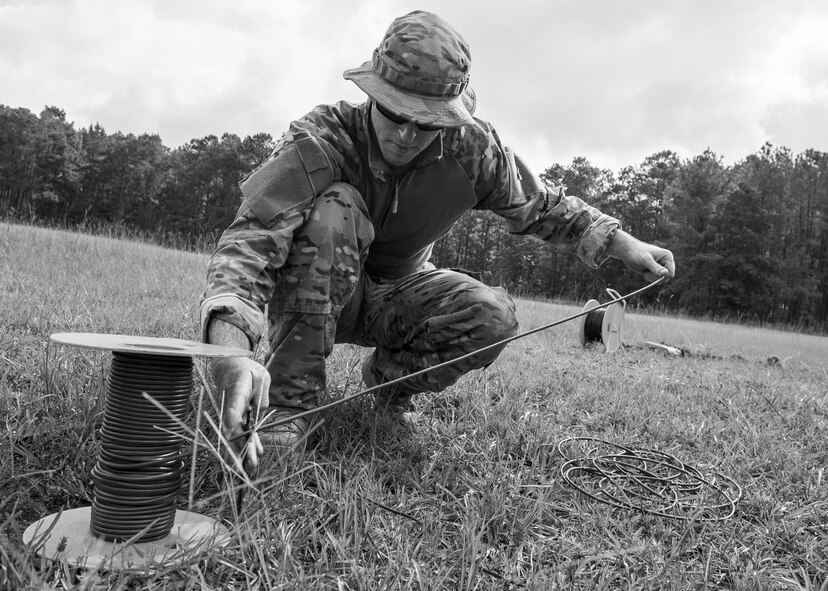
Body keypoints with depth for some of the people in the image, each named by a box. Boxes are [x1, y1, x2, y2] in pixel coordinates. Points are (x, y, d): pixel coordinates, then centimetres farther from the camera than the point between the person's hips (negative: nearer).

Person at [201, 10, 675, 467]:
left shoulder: (472, 150, -15)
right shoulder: (322, 138, -27)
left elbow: (541, 208, 2)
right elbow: (252, 236, -39)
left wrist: (620, 242, -9)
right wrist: (231, 345, -55)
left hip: (395, 299, 3)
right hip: (316, 298, -2)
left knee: (494, 316, -24)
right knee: (333, 208, -34)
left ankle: (387, 378, 4)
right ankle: (291, 401, -27)